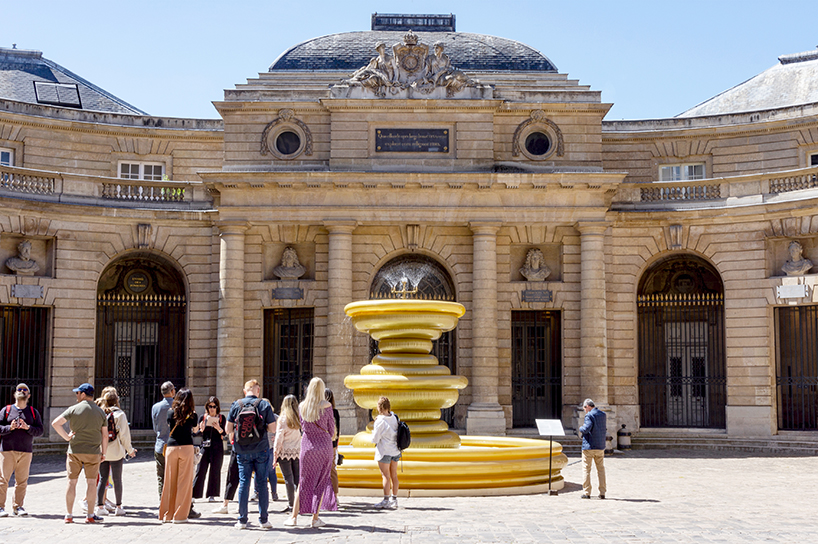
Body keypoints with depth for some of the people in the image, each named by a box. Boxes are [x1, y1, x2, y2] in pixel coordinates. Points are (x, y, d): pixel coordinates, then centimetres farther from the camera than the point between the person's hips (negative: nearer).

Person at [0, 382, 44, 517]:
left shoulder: (33, 412, 13)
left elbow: (40, 431, 6)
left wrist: (27, 427, -10)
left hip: (25, 451, 2)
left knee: (22, 481, 2)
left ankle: (18, 506, 10)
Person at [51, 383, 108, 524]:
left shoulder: (74, 409, -2)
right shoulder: (100, 412, 5)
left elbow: (55, 423, -9)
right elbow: (104, 435, 7)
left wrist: (67, 437, -1)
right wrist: (104, 452, 14)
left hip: (74, 451, -1)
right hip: (93, 452, 1)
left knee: (72, 482, 6)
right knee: (91, 482, 6)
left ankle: (69, 515, 8)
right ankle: (90, 515, 5)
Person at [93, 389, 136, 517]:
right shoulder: (119, 414, -9)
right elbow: (124, 434, -8)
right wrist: (129, 450, 3)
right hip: (116, 451, -3)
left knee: (103, 479, 10)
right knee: (117, 479, 6)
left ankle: (100, 506, 6)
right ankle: (118, 507, 11)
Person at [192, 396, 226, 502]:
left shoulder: (221, 418, 4)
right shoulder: (203, 417, 6)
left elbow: (224, 434, -2)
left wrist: (218, 428, -21)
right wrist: (201, 430, -15)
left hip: (217, 448, 0)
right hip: (205, 447, 0)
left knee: (214, 471, 2)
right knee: (200, 470, -4)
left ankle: (212, 495, 10)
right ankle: (194, 494, -1)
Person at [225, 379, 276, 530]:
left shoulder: (236, 405, 0)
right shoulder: (264, 404, -4)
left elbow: (228, 429, 2)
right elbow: (272, 429, -4)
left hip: (242, 451, 1)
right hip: (261, 450, -1)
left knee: (243, 483, 5)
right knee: (262, 484, 5)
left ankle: (242, 520, 7)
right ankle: (263, 519, 8)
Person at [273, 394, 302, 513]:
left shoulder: (282, 419, -8)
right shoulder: (299, 418, 2)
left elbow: (279, 438, -8)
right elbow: (301, 434, 5)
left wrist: (275, 455, -3)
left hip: (285, 451, -4)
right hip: (297, 451, 4)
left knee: (288, 479, -2)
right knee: (297, 478, 9)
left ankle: (291, 505, -3)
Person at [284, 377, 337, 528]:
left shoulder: (302, 406, 2)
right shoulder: (326, 405, -8)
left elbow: (303, 427, 9)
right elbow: (331, 428, -1)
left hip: (307, 445, 3)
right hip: (324, 445, -2)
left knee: (304, 482, 11)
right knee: (321, 482, 7)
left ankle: (294, 516, 10)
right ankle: (315, 518, 7)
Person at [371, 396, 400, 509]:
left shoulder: (380, 421, -16)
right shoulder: (394, 418, 2)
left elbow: (375, 439, -14)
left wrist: (373, 432, 7)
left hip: (384, 452, -6)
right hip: (395, 451, 6)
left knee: (386, 476, -1)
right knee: (394, 475, 11)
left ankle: (386, 500, 2)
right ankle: (394, 499, 17)